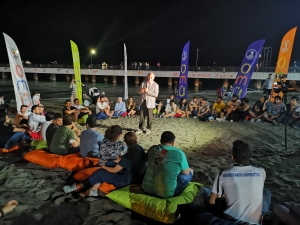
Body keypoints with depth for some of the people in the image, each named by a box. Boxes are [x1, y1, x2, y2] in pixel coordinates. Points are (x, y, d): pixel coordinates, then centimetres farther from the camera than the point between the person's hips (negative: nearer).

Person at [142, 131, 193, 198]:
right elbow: (186, 172, -2)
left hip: (147, 189, 5)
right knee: (190, 171, 12)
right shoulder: (179, 153, -13)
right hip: (166, 194, -5)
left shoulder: (152, 149, -1)